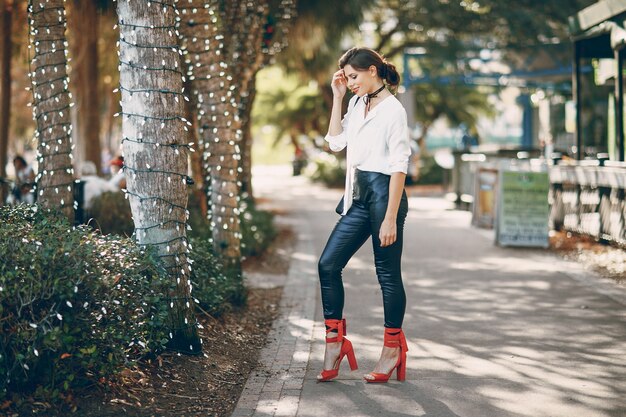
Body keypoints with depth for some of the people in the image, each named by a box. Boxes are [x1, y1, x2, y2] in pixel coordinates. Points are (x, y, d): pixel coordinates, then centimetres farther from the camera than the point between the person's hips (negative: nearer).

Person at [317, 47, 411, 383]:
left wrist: (390, 218, -19)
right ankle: (335, 340, 9)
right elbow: (335, 142, 13)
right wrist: (337, 98, 8)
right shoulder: (357, 105, 12)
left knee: (388, 274, 3)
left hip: (384, 193, -8)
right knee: (328, 264, 2)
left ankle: (393, 349, 15)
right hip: (359, 195, 8)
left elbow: (399, 166, -15)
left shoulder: (393, 110, -12)